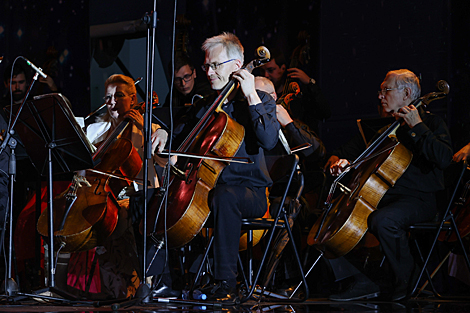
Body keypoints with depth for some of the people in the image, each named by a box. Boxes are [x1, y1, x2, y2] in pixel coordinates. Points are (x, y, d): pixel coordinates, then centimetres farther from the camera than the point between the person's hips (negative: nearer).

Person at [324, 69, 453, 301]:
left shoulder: (431, 123, 0)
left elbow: (444, 158, -18)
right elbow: (356, 149, 25)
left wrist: (417, 127, -19)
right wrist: (339, 160, 1)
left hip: (417, 199, -8)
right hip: (378, 197, 8)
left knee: (383, 220, -39)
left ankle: (407, 279, -16)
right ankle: (363, 283, -8)